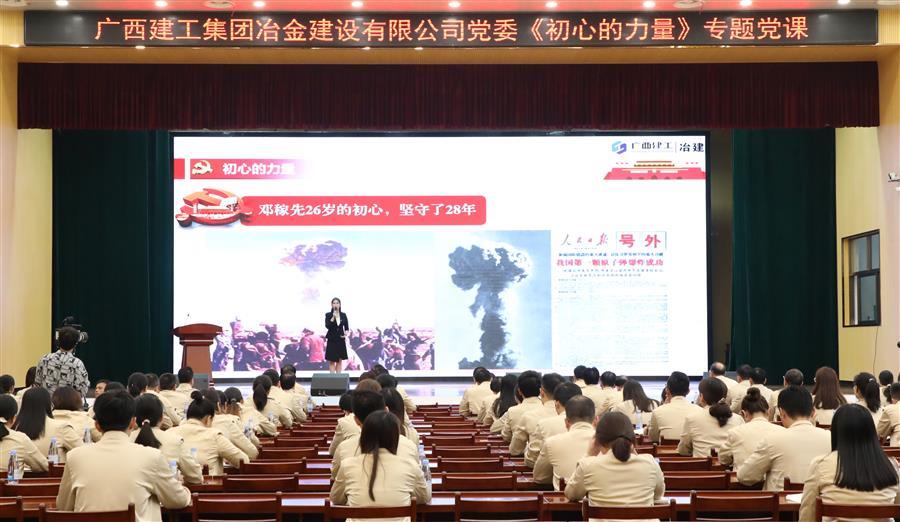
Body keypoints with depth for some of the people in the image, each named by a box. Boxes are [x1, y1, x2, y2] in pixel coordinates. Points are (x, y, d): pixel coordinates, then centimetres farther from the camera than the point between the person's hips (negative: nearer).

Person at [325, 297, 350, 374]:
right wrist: (333, 317, -23)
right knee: (332, 361, -3)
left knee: (339, 360, 6)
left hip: (341, 340, 3)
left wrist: (345, 334, -8)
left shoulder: (343, 315, 5)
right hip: (332, 340, -3)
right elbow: (327, 326, -15)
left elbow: (346, 327, 11)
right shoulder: (328, 315, -2)